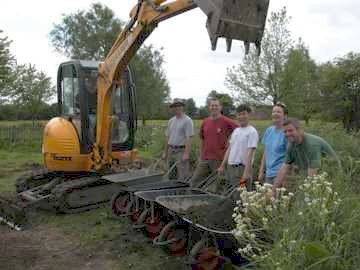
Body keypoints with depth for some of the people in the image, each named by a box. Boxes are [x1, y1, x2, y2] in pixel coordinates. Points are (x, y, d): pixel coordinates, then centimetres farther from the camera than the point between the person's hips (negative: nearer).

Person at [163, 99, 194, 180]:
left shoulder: (187, 120, -8)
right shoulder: (171, 121, 14)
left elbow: (189, 138, -15)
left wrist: (186, 153, -22)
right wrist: (165, 152, 17)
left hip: (181, 151, -7)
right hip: (171, 151, 8)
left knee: (183, 178, -7)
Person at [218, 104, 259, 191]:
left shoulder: (252, 132, -10)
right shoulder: (236, 130, 15)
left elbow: (250, 153, -17)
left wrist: (246, 172, -22)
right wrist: (222, 165, 14)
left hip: (242, 168, -8)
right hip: (230, 167, 8)